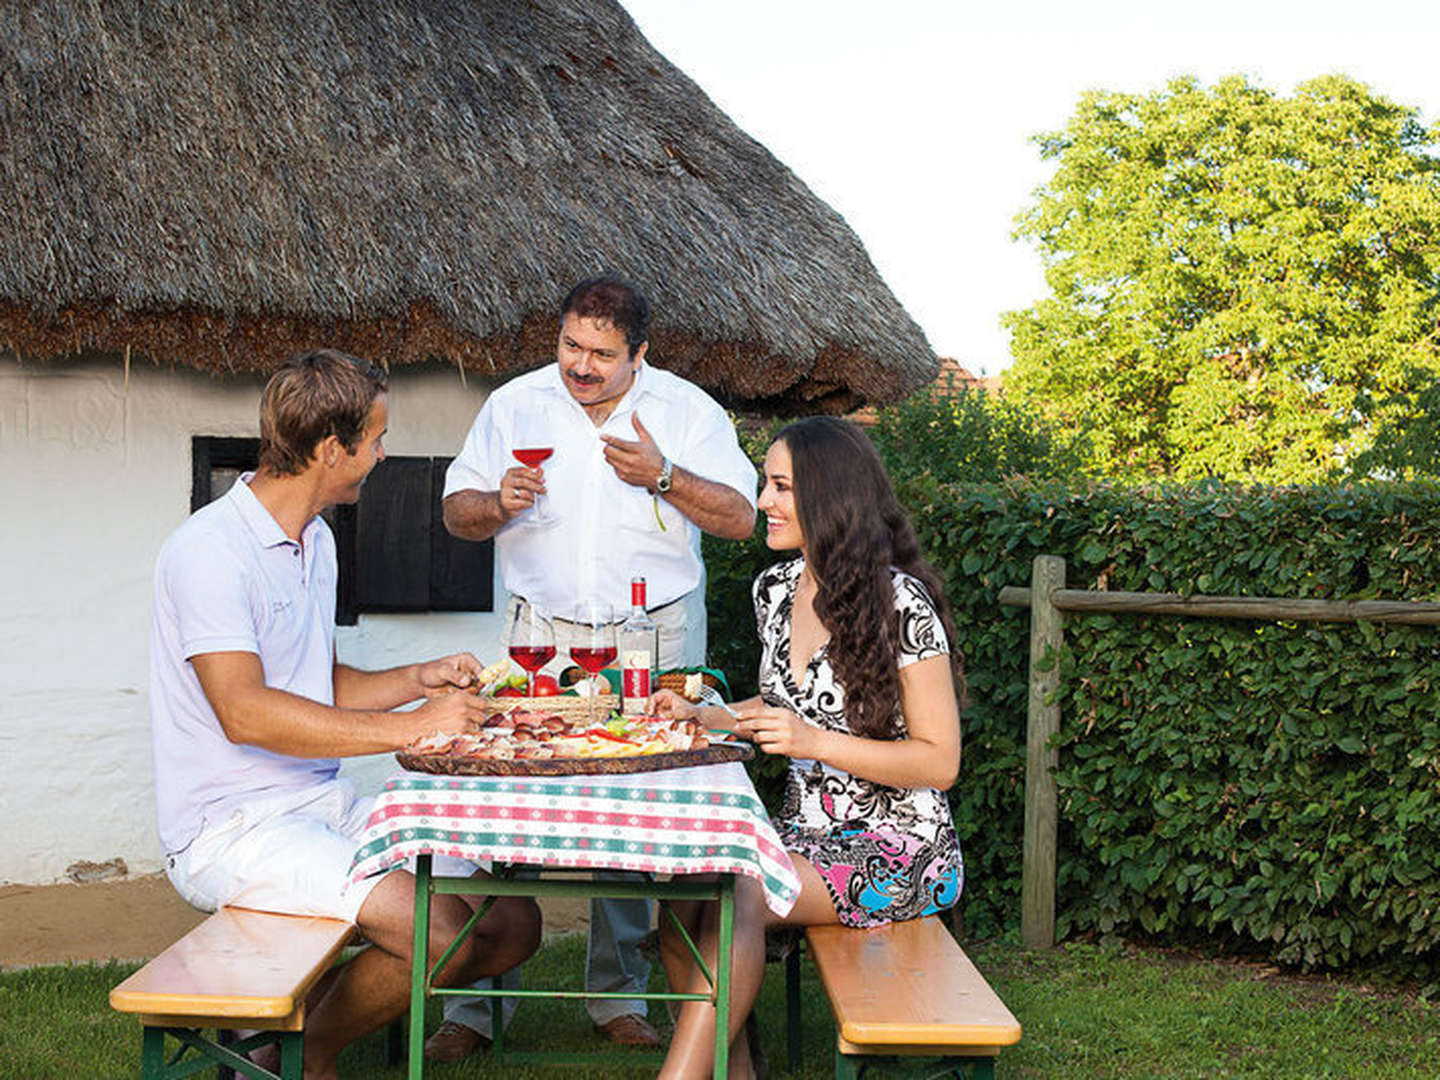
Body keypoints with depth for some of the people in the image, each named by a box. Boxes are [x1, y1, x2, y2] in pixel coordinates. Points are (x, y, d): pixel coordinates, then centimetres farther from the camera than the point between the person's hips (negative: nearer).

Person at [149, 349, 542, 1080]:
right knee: (441, 933, -25)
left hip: (324, 805, 9)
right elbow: (244, 712, -25)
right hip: (232, 828, -9)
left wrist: (417, 680, 6)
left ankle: (301, 1017, 9)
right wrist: (411, 727, -25)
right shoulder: (210, 550, -15)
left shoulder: (315, 541, 15)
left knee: (512, 922, -3)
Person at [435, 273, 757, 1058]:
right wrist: (499, 504, -14)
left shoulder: (687, 410, 2)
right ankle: (475, 1003, 4)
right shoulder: (513, 405, 5)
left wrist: (663, 476, -15)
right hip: (542, 633, 0)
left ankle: (618, 998, 16)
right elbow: (457, 512, 8)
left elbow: (740, 518, -1)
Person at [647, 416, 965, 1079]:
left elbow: (939, 763, -14)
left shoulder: (900, 602, -15)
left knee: (737, 896, -30)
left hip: (897, 849, -6)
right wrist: (703, 718, 6)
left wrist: (814, 742, -24)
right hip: (804, 828, 7)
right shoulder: (776, 588, 7)